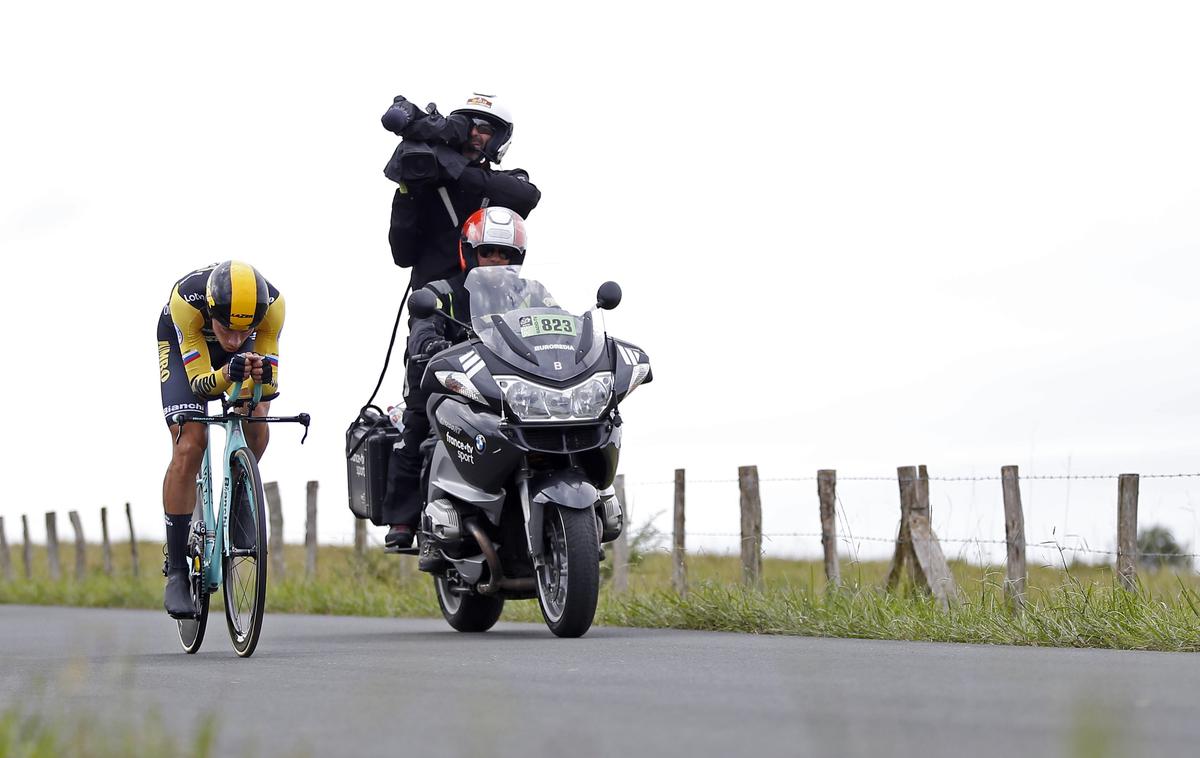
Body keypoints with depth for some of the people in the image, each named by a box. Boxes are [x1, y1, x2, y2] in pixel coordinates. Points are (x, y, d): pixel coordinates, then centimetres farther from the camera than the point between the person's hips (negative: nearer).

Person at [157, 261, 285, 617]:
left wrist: (262, 373, -52)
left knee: (256, 420, -25)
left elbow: (270, 387, -29)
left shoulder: (272, 304, -36)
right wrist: (228, 374, -56)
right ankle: (177, 571, -10)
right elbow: (200, 383, -36)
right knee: (189, 447, -16)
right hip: (182, 342, -2)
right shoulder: (186, 298, -41)